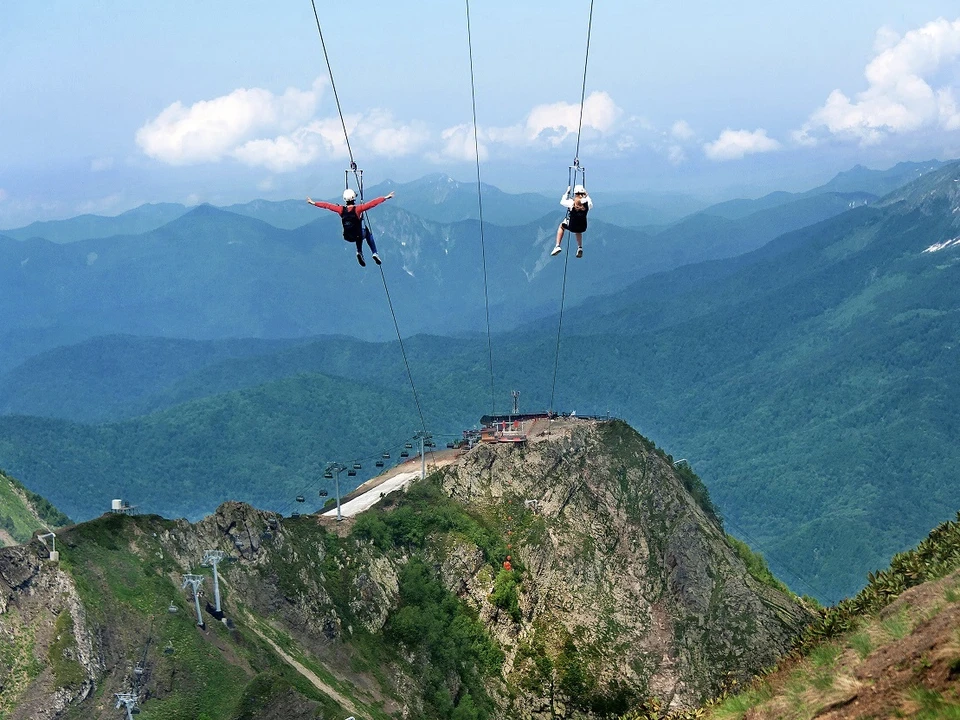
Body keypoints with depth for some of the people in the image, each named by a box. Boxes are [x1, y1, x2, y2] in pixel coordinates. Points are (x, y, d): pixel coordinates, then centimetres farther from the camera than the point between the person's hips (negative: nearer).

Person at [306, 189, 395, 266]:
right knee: (367, 232, 31)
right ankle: (374, 253, 23)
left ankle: (359, 252, 27)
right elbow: (373, 203, -24)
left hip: (347, 237, 4)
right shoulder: (358, 209, -22)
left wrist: (313, 203, 9)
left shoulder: (341, 209, -12)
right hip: (359, 236, -3)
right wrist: (385, 198, -19)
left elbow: (327, 205, -2)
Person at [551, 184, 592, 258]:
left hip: (571, 226, -2)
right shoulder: (587, 203, -11)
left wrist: (567, 192, 15)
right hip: (582, 228, 2)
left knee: (561, 226, 32)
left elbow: (562, 201, 5)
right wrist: (586, 195, 23)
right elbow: (591, 204, 16)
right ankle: (580, 247, 26)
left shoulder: (572, 203, -16)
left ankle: (557, 246, 23)